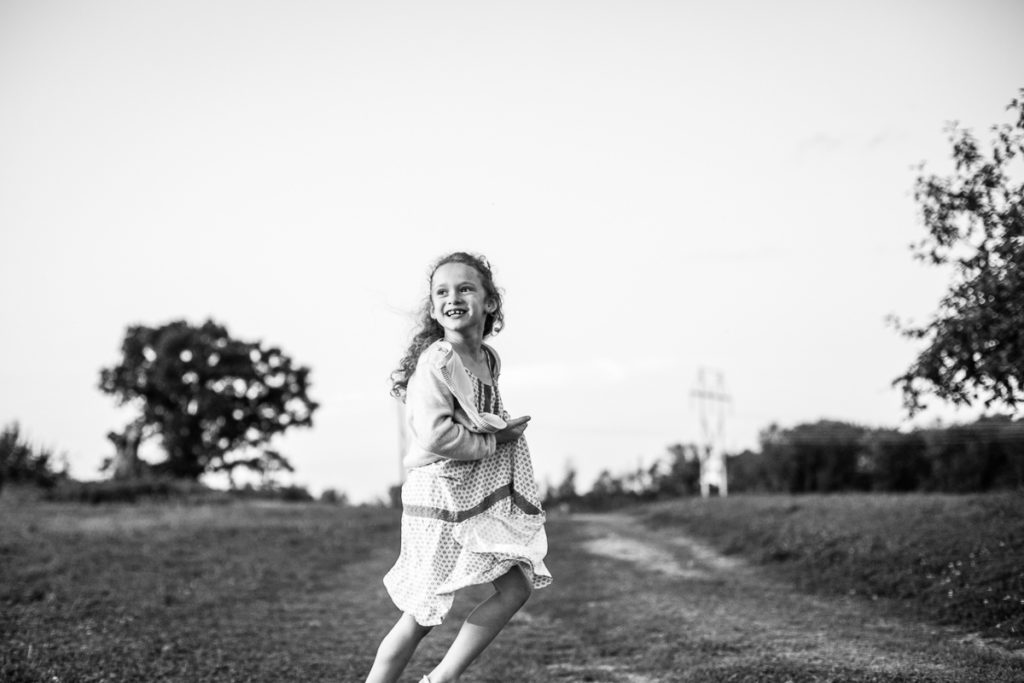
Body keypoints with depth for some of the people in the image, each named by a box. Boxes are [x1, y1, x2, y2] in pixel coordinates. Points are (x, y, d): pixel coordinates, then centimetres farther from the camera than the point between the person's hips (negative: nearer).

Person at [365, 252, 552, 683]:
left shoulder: (488, 360, 7)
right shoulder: (436, 360, -18)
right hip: (440, 497, -8)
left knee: (518, 587, 4)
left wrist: (501, 426, 0)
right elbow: (434, 434, -27)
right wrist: (492, 442, -14)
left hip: (483, 495, 8)